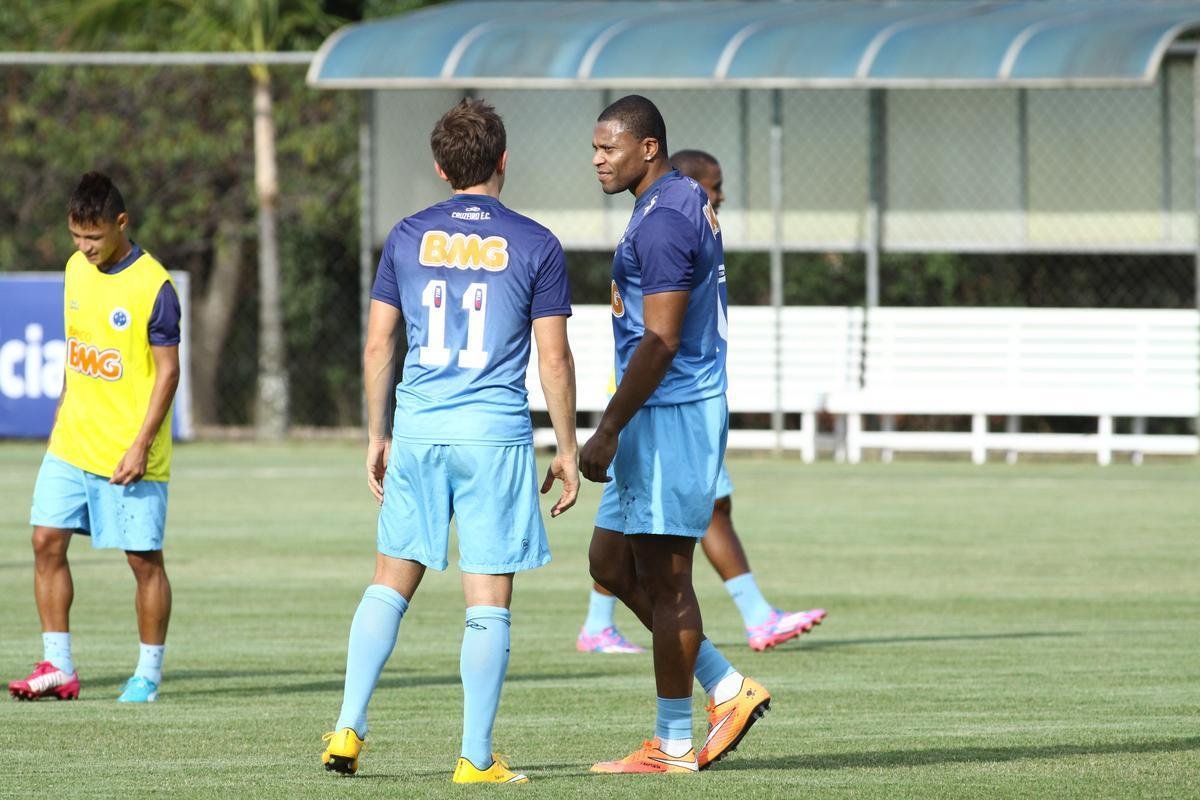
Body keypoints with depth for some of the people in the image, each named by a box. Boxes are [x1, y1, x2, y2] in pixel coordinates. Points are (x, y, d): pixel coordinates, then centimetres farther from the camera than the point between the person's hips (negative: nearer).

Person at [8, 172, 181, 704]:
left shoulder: (153, 287, -15)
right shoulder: (77, 269, 6)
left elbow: (168, 370, -13)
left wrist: (141, 445, -18)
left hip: (128, 455, -6)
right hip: (71, 442, 6)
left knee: (144, 559, 1)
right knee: (47, 541, -1)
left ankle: (149, 674, 12)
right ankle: (57, 669, 4)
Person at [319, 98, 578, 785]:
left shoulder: (408, 238, 6)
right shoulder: (535, 245, -2)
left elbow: (378, 346, 8)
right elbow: (554, 358, -2)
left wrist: (378, 437, 17)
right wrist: (568, 450, 6)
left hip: (417, 431, 3)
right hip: (497, 434, -3)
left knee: (391, 582, 14)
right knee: (489, 600, 1)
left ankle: (349, 729, 7)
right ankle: (477, 758, 1)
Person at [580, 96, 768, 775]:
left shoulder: (663, 222, -18)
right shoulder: (688, 201, 15)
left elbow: (659, 343, -22)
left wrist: (607, 432, -20)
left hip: (671, 414, -11)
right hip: (669, 414, 11)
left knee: (664, 580, -4)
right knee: (611, 564, 14)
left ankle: (673, 745, 3)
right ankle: (729, 690, 16)